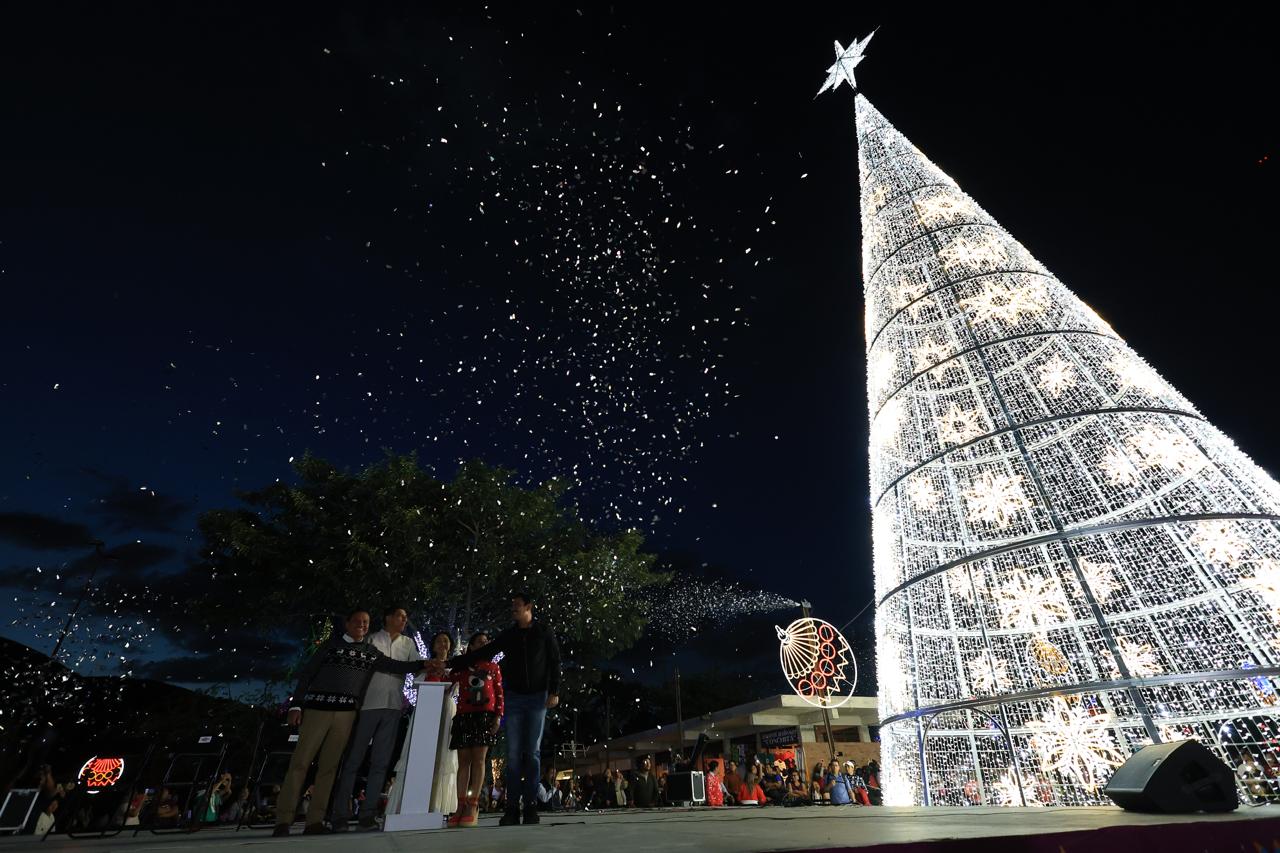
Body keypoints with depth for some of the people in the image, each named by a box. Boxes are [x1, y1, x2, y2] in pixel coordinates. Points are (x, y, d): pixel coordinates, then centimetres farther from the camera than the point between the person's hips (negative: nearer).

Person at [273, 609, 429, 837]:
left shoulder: (371, 652, 10)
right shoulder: (332, 644, 6)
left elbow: (396, 666, 1)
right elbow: (307, 673, 6)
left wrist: (423, 664, -13)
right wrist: (296, 705, -4)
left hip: (346, 713, 2)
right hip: (317, 708, -2)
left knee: (329, 766, 4)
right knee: (299, 762, -2)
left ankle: (315, 821, 11)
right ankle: (283, 820, 7)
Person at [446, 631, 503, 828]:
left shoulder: (493, 667, 14)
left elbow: (499, 693, 9)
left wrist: (498, 716, -2)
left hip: (485, 715, -1)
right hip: (464, 716, 1)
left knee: (478, 759, -5)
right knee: (464, 760, 1)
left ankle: (473, 806, -4)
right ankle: (461, 806, 3)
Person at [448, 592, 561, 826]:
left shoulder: (544, 633, 3)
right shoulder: (508, 635, 10)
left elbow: (555, 663, 2)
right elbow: (483, 653, 9)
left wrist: (554, 691, -8)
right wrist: (452, 663, 2)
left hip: (538, 697, -2)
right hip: (514, 697, 2)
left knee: (533, 752, -2)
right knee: (513, 753, -1)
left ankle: (531, 806, 4)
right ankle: (512, 808, 4)